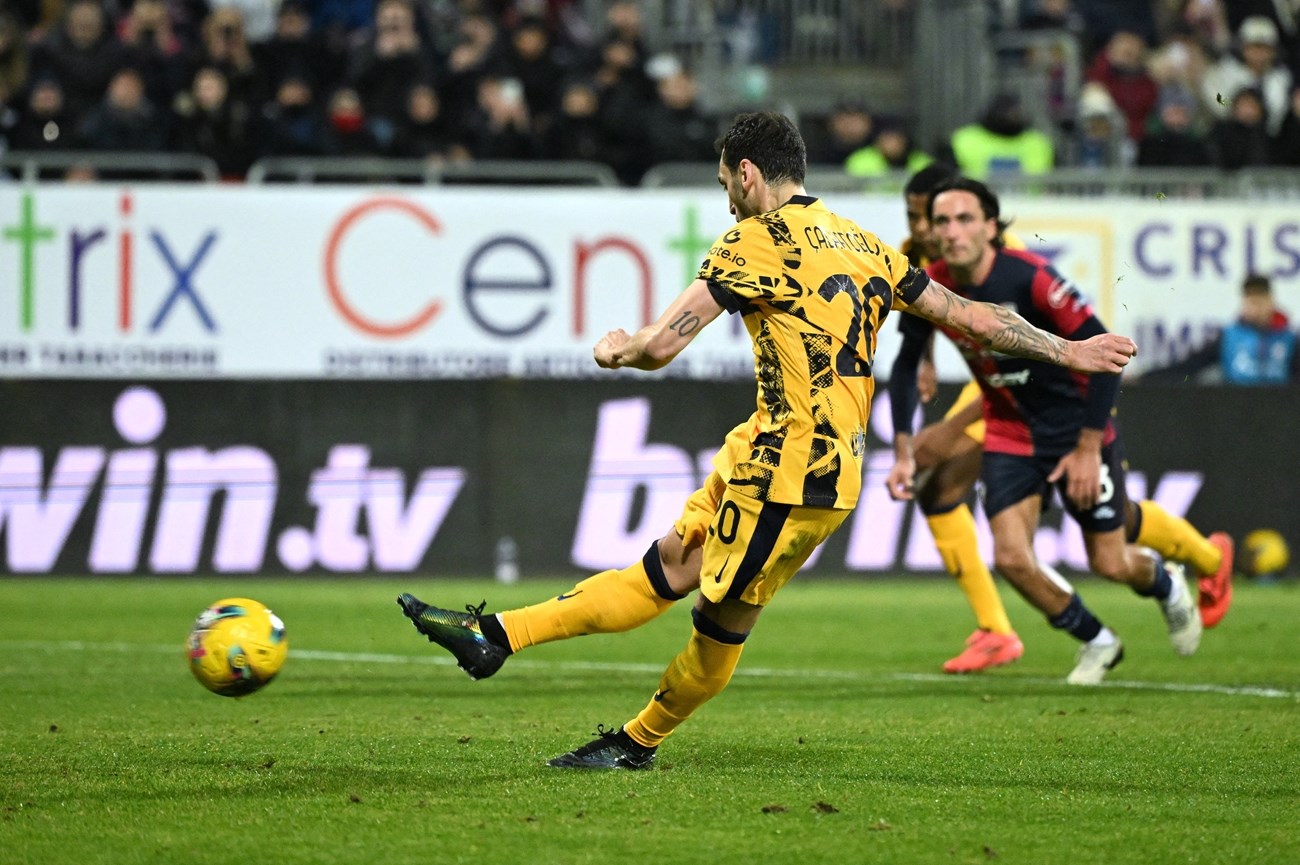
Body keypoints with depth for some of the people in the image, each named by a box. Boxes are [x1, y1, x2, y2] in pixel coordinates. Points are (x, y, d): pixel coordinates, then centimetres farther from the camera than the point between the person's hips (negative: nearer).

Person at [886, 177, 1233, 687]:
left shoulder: (1029, 279, -28)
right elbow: (905, 366, 4)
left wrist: (1088, 448, -22)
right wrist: (903, 451, -2)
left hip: (1075, 426, -4)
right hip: (1008, 431, 4)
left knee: (1109, 563, 1)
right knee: (1011, 559, -11)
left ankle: (1165, 583, 40)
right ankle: (1095, 642, 15)